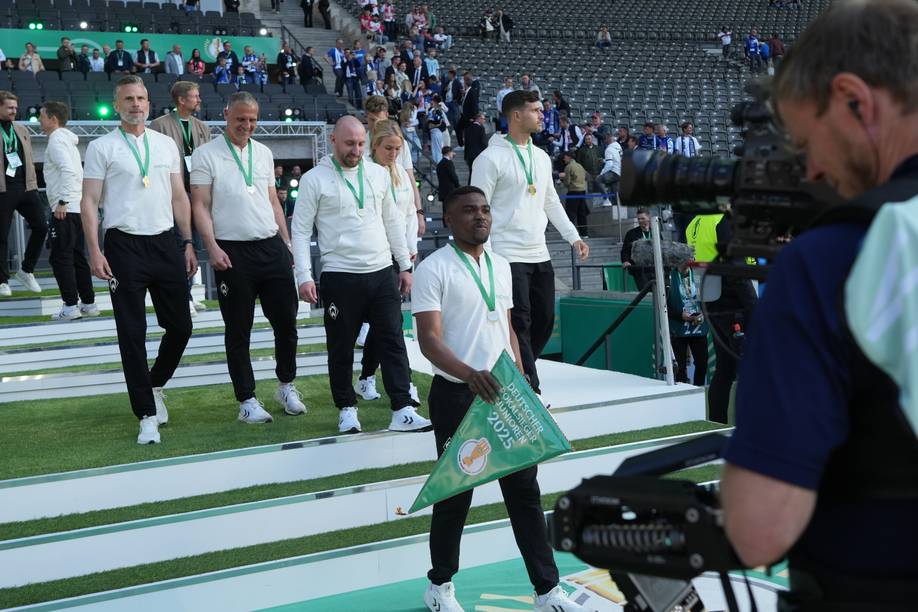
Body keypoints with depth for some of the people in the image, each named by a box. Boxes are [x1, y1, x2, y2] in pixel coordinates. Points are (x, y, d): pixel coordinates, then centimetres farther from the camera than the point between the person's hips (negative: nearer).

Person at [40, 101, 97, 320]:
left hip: (65, 210, -10)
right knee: (77, 257, 13)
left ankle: (70, 306, -4)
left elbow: (68, 170, -24)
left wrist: (62, 201, -22)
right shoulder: (68, 140, 20)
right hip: (78, 207, 10)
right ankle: (88, 303, 15)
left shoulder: (57, 141, -10)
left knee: (60, 258, -5)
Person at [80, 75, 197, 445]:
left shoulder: (166, 144, 12)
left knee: (180, 326, 7)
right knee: (132, 334, -1)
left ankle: (155, 385, 33)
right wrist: (95, 253, -11)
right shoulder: (101, 148, 0)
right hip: (125, 246, -4)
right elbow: (89, 202, -2)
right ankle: (147, 415, 7)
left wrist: (188, 243, 8)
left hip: (165, 243, 4)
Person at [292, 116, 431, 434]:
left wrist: (405, 265, 13)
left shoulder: (378, 174, 9)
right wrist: (304, 276, -11)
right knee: (341, 346, 6)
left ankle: (402, 411, 0)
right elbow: (300, 230, -3)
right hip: (340, 276, -3)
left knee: (393, 340, -1)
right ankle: (347, 409, 21)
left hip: (383, 272, 3)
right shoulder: (315, 179, -3)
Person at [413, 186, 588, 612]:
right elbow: (428, 338, -17)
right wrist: (469, 374, -32)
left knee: (524, 490, 8)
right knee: (455, 493, 5)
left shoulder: (501, 266, 11)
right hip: (456, 396, -6)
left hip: (503, 391, 6)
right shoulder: (434, 269, -9)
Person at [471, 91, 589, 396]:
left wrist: (574, 237, 13)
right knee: (519, 324, -8)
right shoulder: (491, 158, -9)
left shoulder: (542, 157, 14)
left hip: (540, 255, 8)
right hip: (508, 256, -8)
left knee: (543, 321, 10)